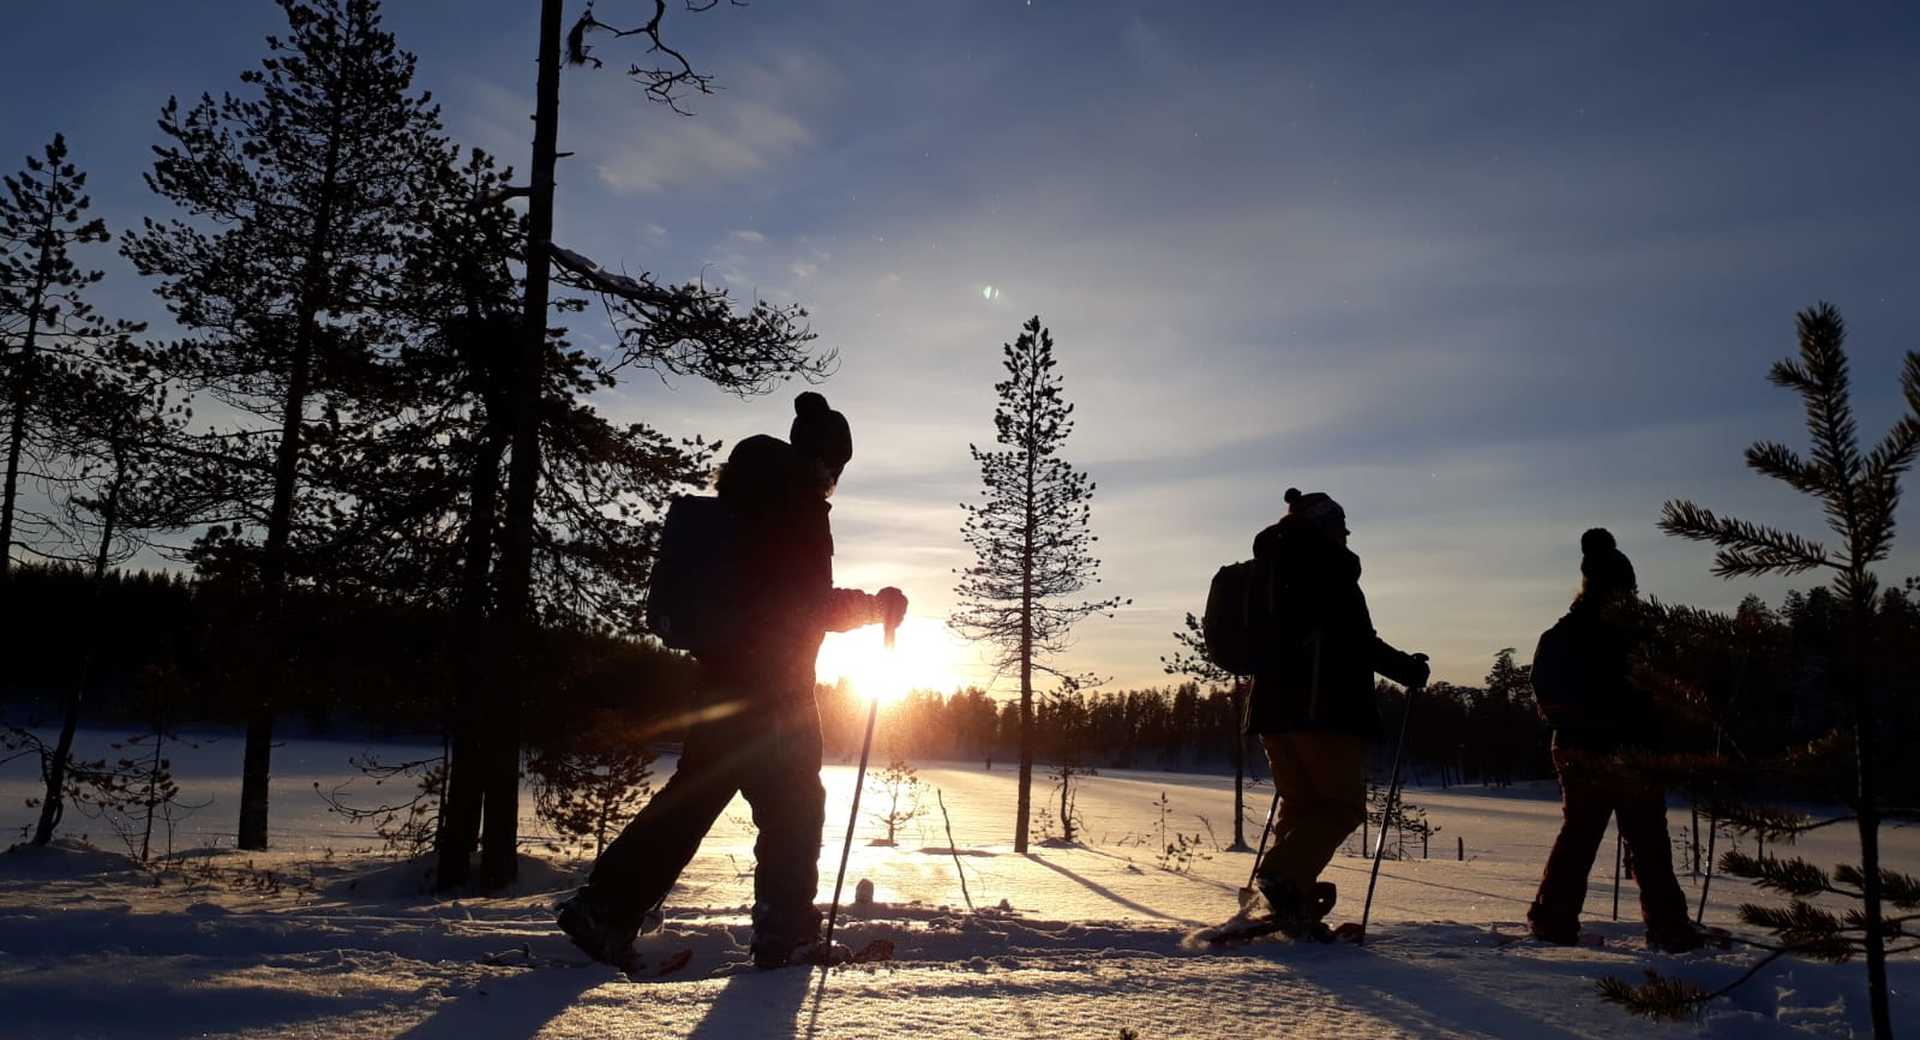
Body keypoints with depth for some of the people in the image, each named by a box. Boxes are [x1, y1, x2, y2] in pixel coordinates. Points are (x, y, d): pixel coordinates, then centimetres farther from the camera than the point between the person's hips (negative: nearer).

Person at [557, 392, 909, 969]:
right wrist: (879, 606, -1)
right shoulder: (799, 502, -12)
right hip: (774, 681, -8)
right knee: (794, 805, 4)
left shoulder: (746, 493, 13)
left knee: (692, 794, 12)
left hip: (724, 674, 8)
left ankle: (605, 907, 12)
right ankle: (784, 933, 8)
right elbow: (814, 604, -15)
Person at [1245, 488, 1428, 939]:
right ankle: (1284, 874, -24)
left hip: (1274, 706, 8)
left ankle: (1293, 906, 3)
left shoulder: (1273, 571, 20)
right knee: (1343, 803, -4)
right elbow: (1359, 640, -12)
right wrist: (1406, 668, 0)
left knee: (1300, 803, 12)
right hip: (1324, 707, -8)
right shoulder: (1327, 565, -6)